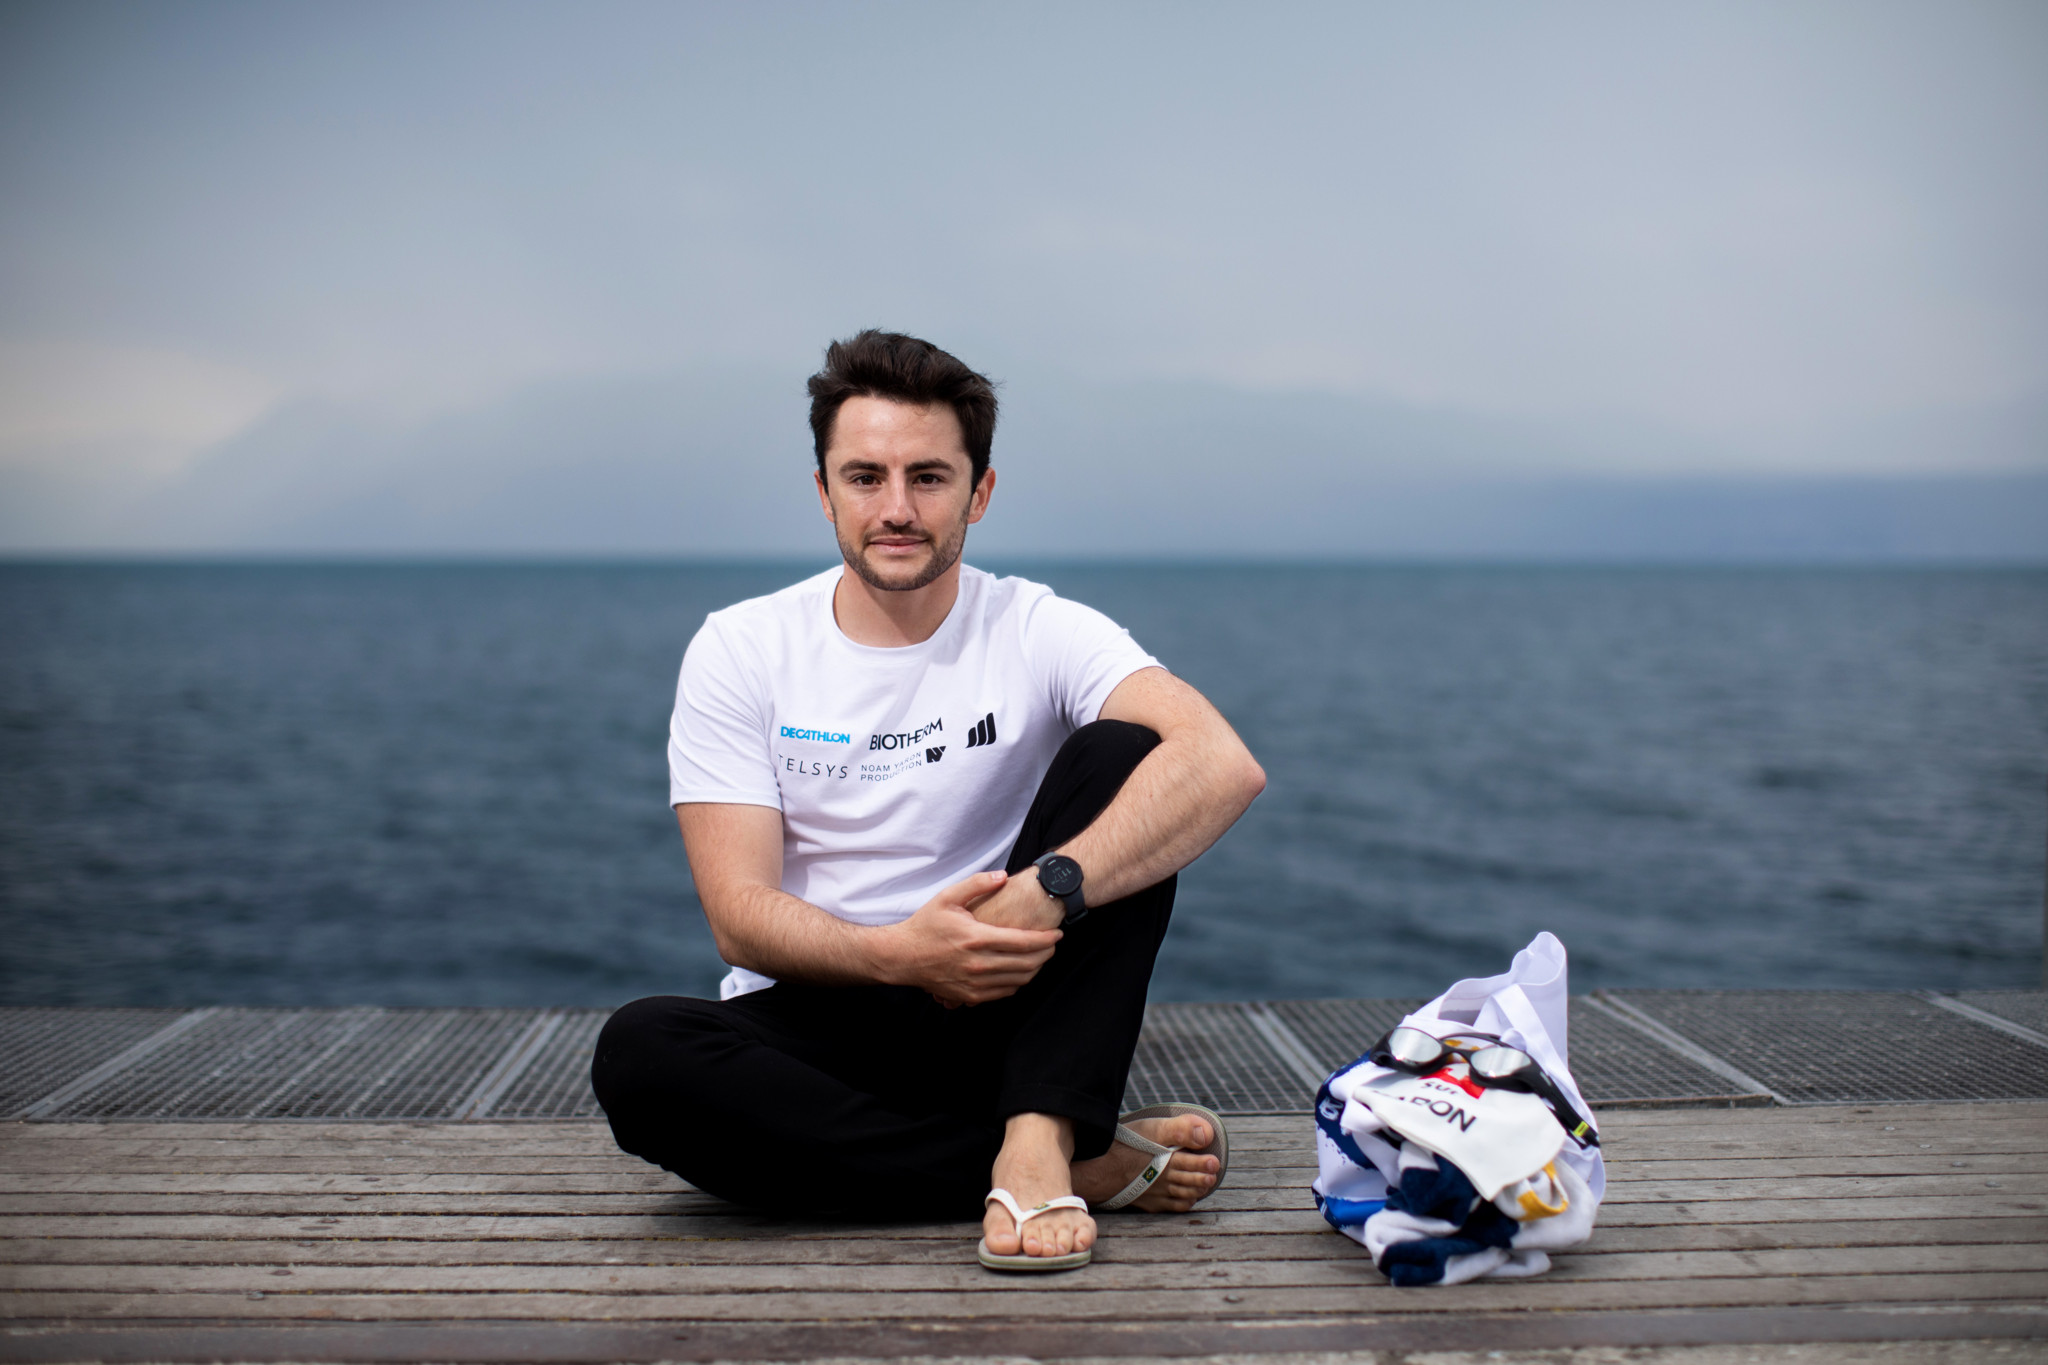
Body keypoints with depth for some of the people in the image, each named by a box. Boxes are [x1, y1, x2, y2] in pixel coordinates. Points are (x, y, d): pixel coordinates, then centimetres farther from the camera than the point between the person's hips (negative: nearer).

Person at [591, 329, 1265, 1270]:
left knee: (1119, 753, -18)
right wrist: (896, 954, -29)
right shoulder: (739, 651, -2)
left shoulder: (1038, 631, -5)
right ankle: (1091, 1164, -24)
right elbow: (739, 918, -9)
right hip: (815, 1029, 1)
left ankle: (1036, 1142, -30)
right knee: (639, 1055, -31)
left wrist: (1047, 892, -37)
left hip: (996, 1019, -1)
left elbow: (1225, 767, -24)